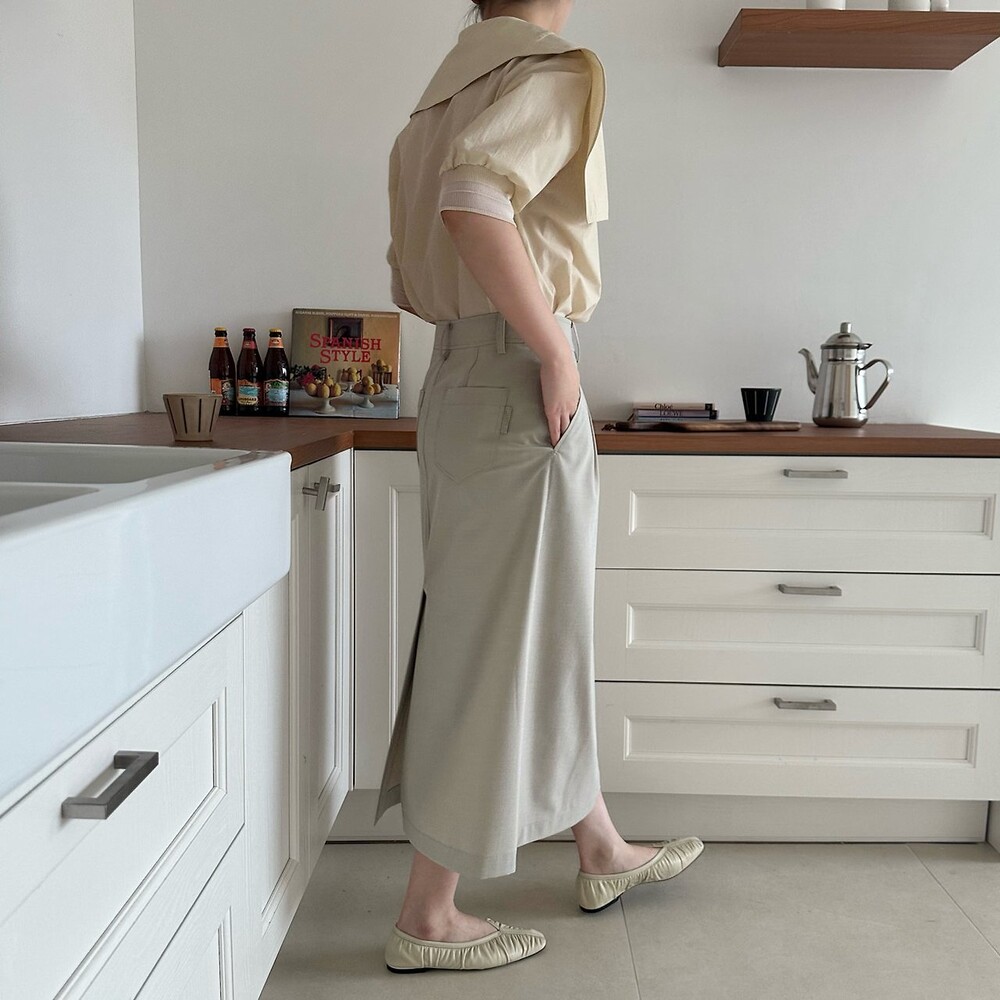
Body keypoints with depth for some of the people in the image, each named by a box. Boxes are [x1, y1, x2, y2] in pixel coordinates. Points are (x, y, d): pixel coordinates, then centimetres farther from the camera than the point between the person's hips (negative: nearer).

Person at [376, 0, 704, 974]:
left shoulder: (449, 90, 19)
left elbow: (409, 274, 17)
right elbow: (472, 200, -26)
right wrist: (554, 349, -20)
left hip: (455, 377, 9)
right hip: (518, 384, -9)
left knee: (546, 631, 16)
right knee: (498, 644, -1)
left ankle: (601, 850, 34)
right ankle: (427, 919, 13)